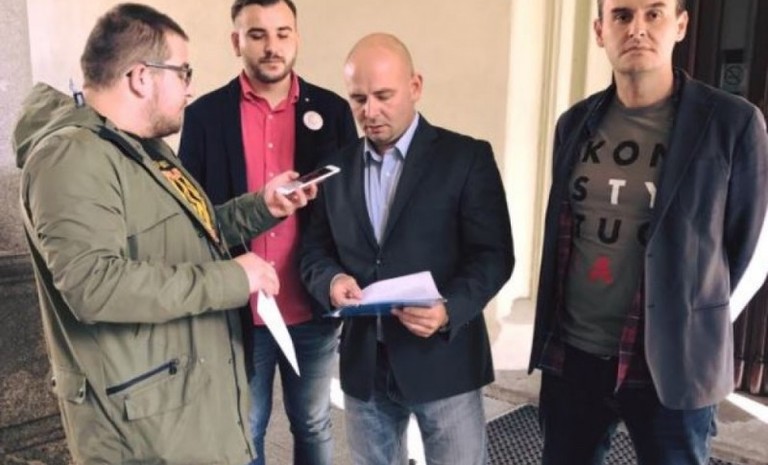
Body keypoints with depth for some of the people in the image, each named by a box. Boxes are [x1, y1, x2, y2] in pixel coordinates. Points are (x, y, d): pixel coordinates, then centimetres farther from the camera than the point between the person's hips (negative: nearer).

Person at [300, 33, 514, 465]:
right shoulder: (338, 166, 9)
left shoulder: (467, 157, -5)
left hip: (442, 358, -3)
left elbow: (494, 254, -8)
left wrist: (450, 310, -24)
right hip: (363, 362, 4)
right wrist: (332, 280, -13)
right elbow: (315, 250, 9)